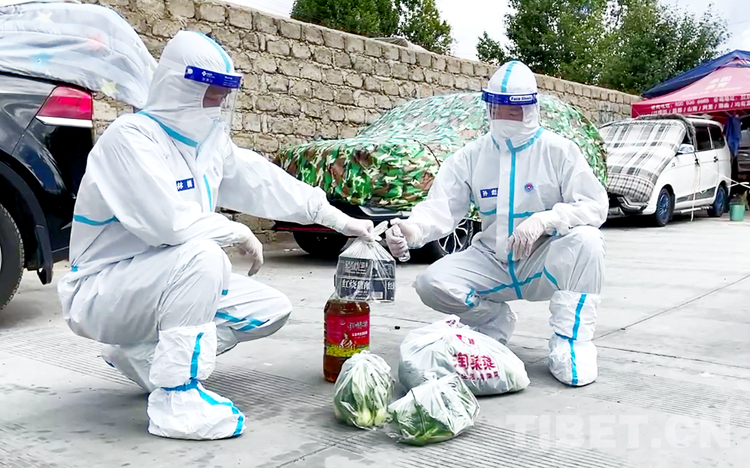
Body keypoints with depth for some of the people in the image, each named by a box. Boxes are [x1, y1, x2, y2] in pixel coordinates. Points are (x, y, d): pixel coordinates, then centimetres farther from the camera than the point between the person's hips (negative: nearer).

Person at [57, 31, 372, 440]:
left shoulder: (210, 143, 3)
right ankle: (176, 400, -25)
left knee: (272, 309, 1)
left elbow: (266, 184, 9)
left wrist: (339, 220, 10)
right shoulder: (132, 137, -21)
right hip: (101, 292, -8)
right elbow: (168, 221, -33)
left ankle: (143, 356, 6)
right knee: (202, 255, -35)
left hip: (164, 286, 8)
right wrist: (238, 233, -18)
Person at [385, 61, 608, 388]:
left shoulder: (558, 151, -5)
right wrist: (413, 229, -32)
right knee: (432, 283, -20)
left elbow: (596, 205, -12)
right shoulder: (471, 157, 2)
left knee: (585, 239, -33)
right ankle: (496, 322, 8)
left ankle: (570, 342, -22)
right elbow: (441, 208, -8)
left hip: (544, 263, -2)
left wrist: (544, 219, -30)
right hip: (494, 263, 3)